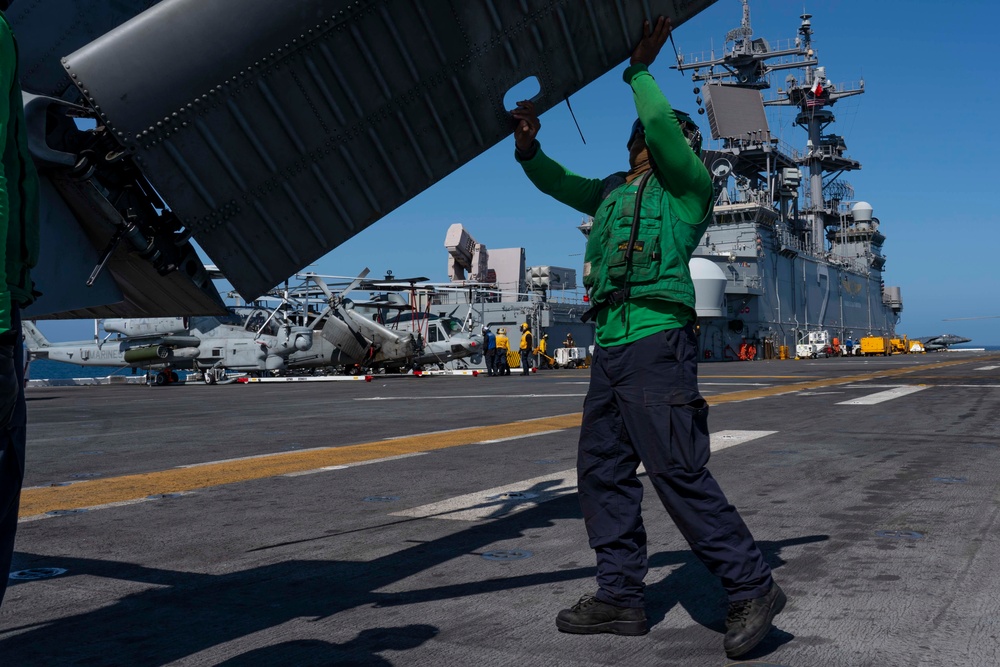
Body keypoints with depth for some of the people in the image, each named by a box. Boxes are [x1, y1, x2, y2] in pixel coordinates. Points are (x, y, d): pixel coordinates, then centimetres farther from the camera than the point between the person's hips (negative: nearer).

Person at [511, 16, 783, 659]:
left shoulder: (688, 185, 2)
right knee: (602, 470, 8)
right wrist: (528, 146, 7)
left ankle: (753, 588, -2)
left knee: (680, 473, -12)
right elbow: (555, 182, 26)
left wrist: (639, 71, -1)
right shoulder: (614, 191, 24)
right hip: (611, 346, 9)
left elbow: (663, 125, -14)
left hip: (657, 341, -9)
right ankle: (620, 597, 16)